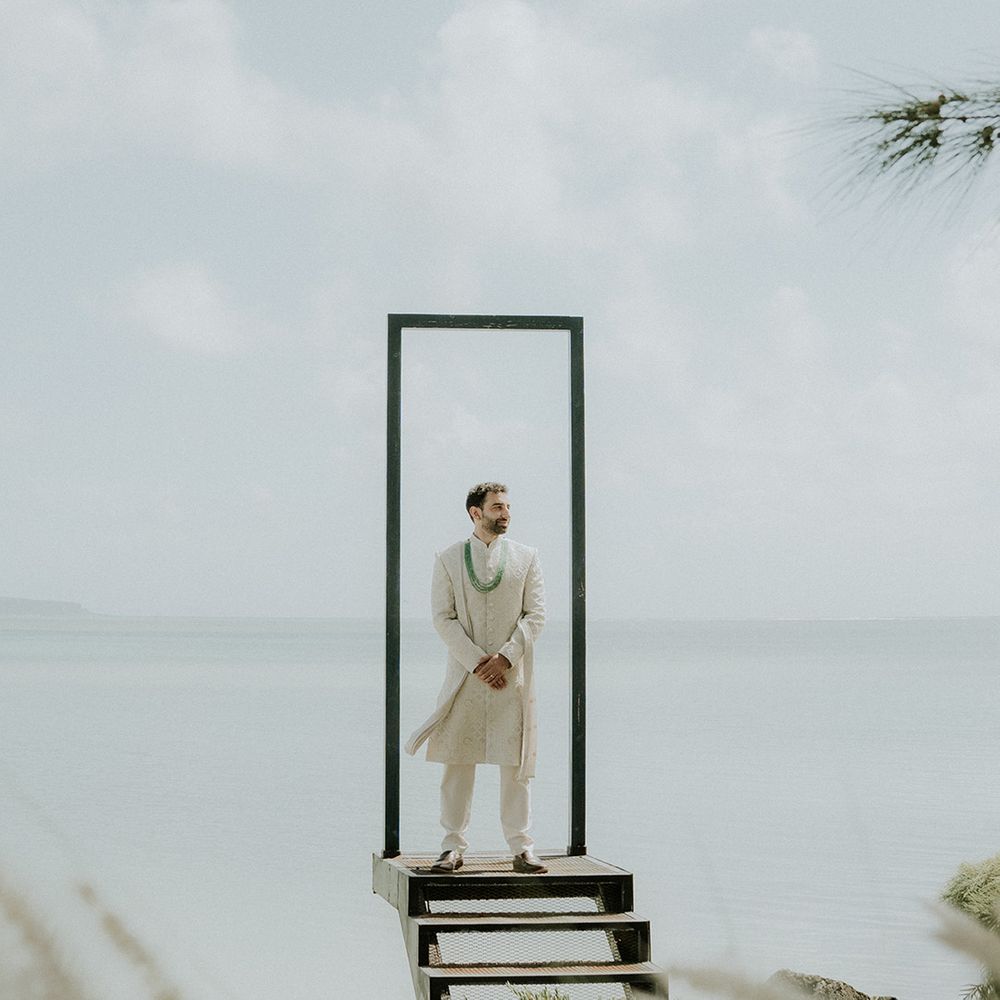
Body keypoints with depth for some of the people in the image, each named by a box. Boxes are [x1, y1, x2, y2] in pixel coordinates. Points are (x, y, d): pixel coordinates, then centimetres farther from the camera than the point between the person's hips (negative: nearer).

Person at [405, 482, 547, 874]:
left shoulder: (525, 557, 8)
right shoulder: (448, 559, 5)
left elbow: (536, 614, 2)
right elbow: (443, 617, -2)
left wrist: (505, 657, -10)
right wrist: (476, 662, -12)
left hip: (512, 675, 0)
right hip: (464, 675, 0)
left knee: (516, 763, 0)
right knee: (457, 762, 1)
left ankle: (521, 848, 4)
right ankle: (453, 848, 7)